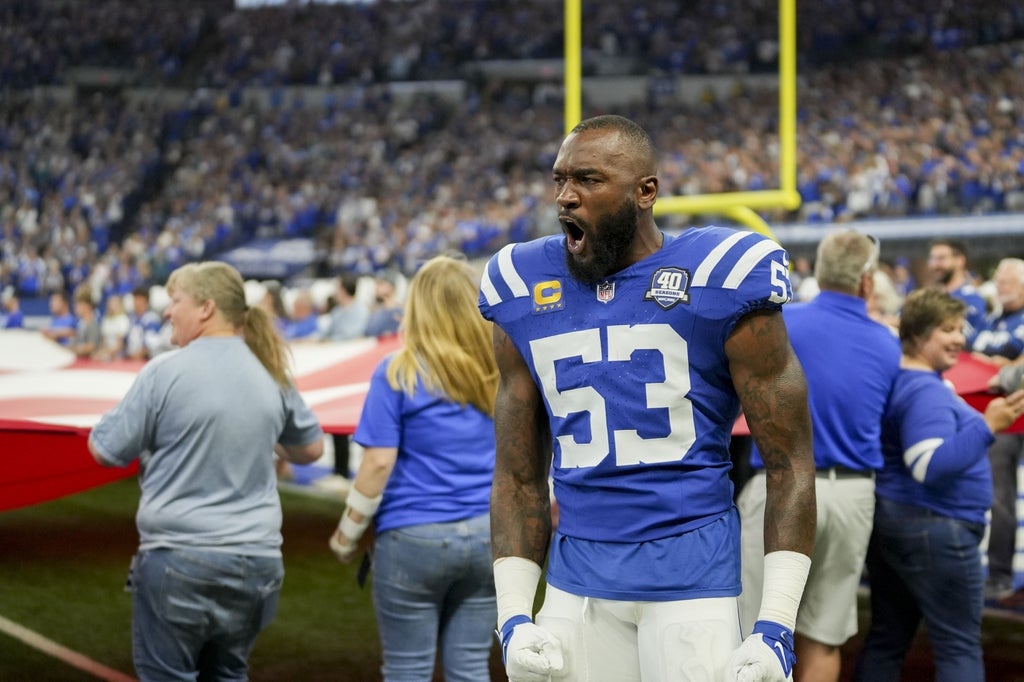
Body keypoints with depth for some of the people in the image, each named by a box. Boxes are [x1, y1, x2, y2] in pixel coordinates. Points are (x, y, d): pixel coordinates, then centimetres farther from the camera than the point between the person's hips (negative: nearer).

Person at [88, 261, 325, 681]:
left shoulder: (166, 371, -11)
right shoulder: (272, 376, 6)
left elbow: (106, 451, -4)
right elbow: (311, 448, 20)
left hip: (179, 560, -5)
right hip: (256, 561, 5)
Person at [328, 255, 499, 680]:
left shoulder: (399, 371, -8)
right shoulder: (501, 370, 5)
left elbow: (379, 462, -10)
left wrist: (348, 533, 0)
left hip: (414, 536, -4)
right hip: (488, 533, 4)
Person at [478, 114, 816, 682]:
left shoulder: (717, 280, -5)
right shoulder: (527, 293, 8)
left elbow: (791, 465, -4)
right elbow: (519, 477, 13)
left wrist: (776, 626, -11)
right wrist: (513, 618, 3)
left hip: (692, 576, -4)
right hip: (576, 587, 4)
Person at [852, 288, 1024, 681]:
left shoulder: (898, 380, 12)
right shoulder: (926, 392, -19)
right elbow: (931, 466, -29)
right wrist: (987, 427, -31)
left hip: (888, 517, 10)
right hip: (932, 529, -10)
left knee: (886, 638, 13)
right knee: (959, 647, -3)